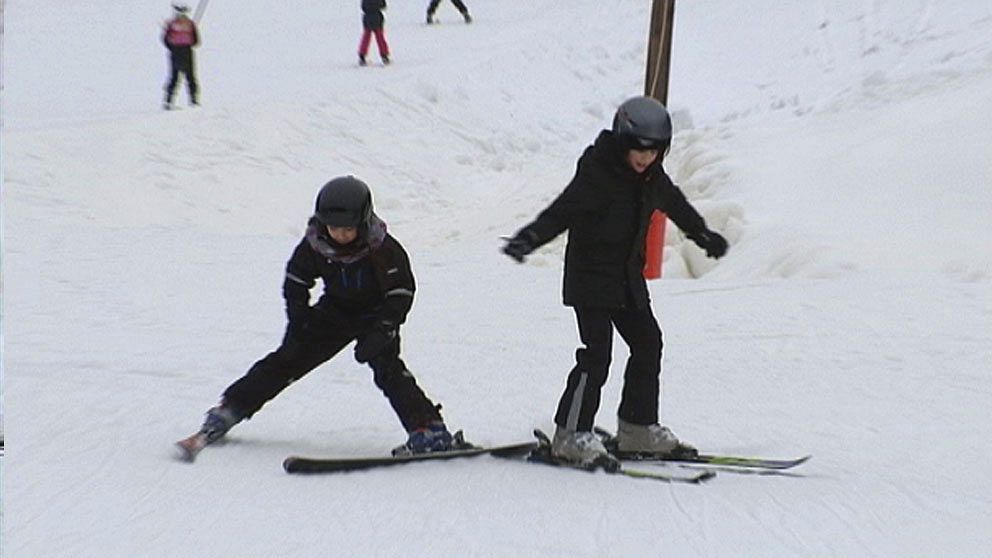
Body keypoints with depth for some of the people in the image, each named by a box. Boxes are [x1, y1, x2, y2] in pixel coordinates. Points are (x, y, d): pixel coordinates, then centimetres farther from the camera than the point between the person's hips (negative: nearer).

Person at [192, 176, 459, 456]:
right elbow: (295, 284, -2)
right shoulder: (314, 245, -17)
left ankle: (429, 429, -25)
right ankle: (231, 408, 9)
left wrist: (380, 332, -29)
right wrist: (298, 325, -10)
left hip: (376, 314, -3)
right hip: (334, 311, 3)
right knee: (288, 359, -1)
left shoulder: (384, 249, -26)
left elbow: (401, 294, -18)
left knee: (387, 368, -25)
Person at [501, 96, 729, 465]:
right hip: (591, 277, -8)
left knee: (647, 343, 7)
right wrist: (530, 238, -46)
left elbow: (676, 206, 25)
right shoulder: (597, 172, -17)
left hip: (629, 278, 8)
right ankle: (571, 435, -8)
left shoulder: (652, 177, 6)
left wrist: (705, 235, 41)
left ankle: (638, 428, 17)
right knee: (597, 352, -13)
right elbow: (562, 210, -29)